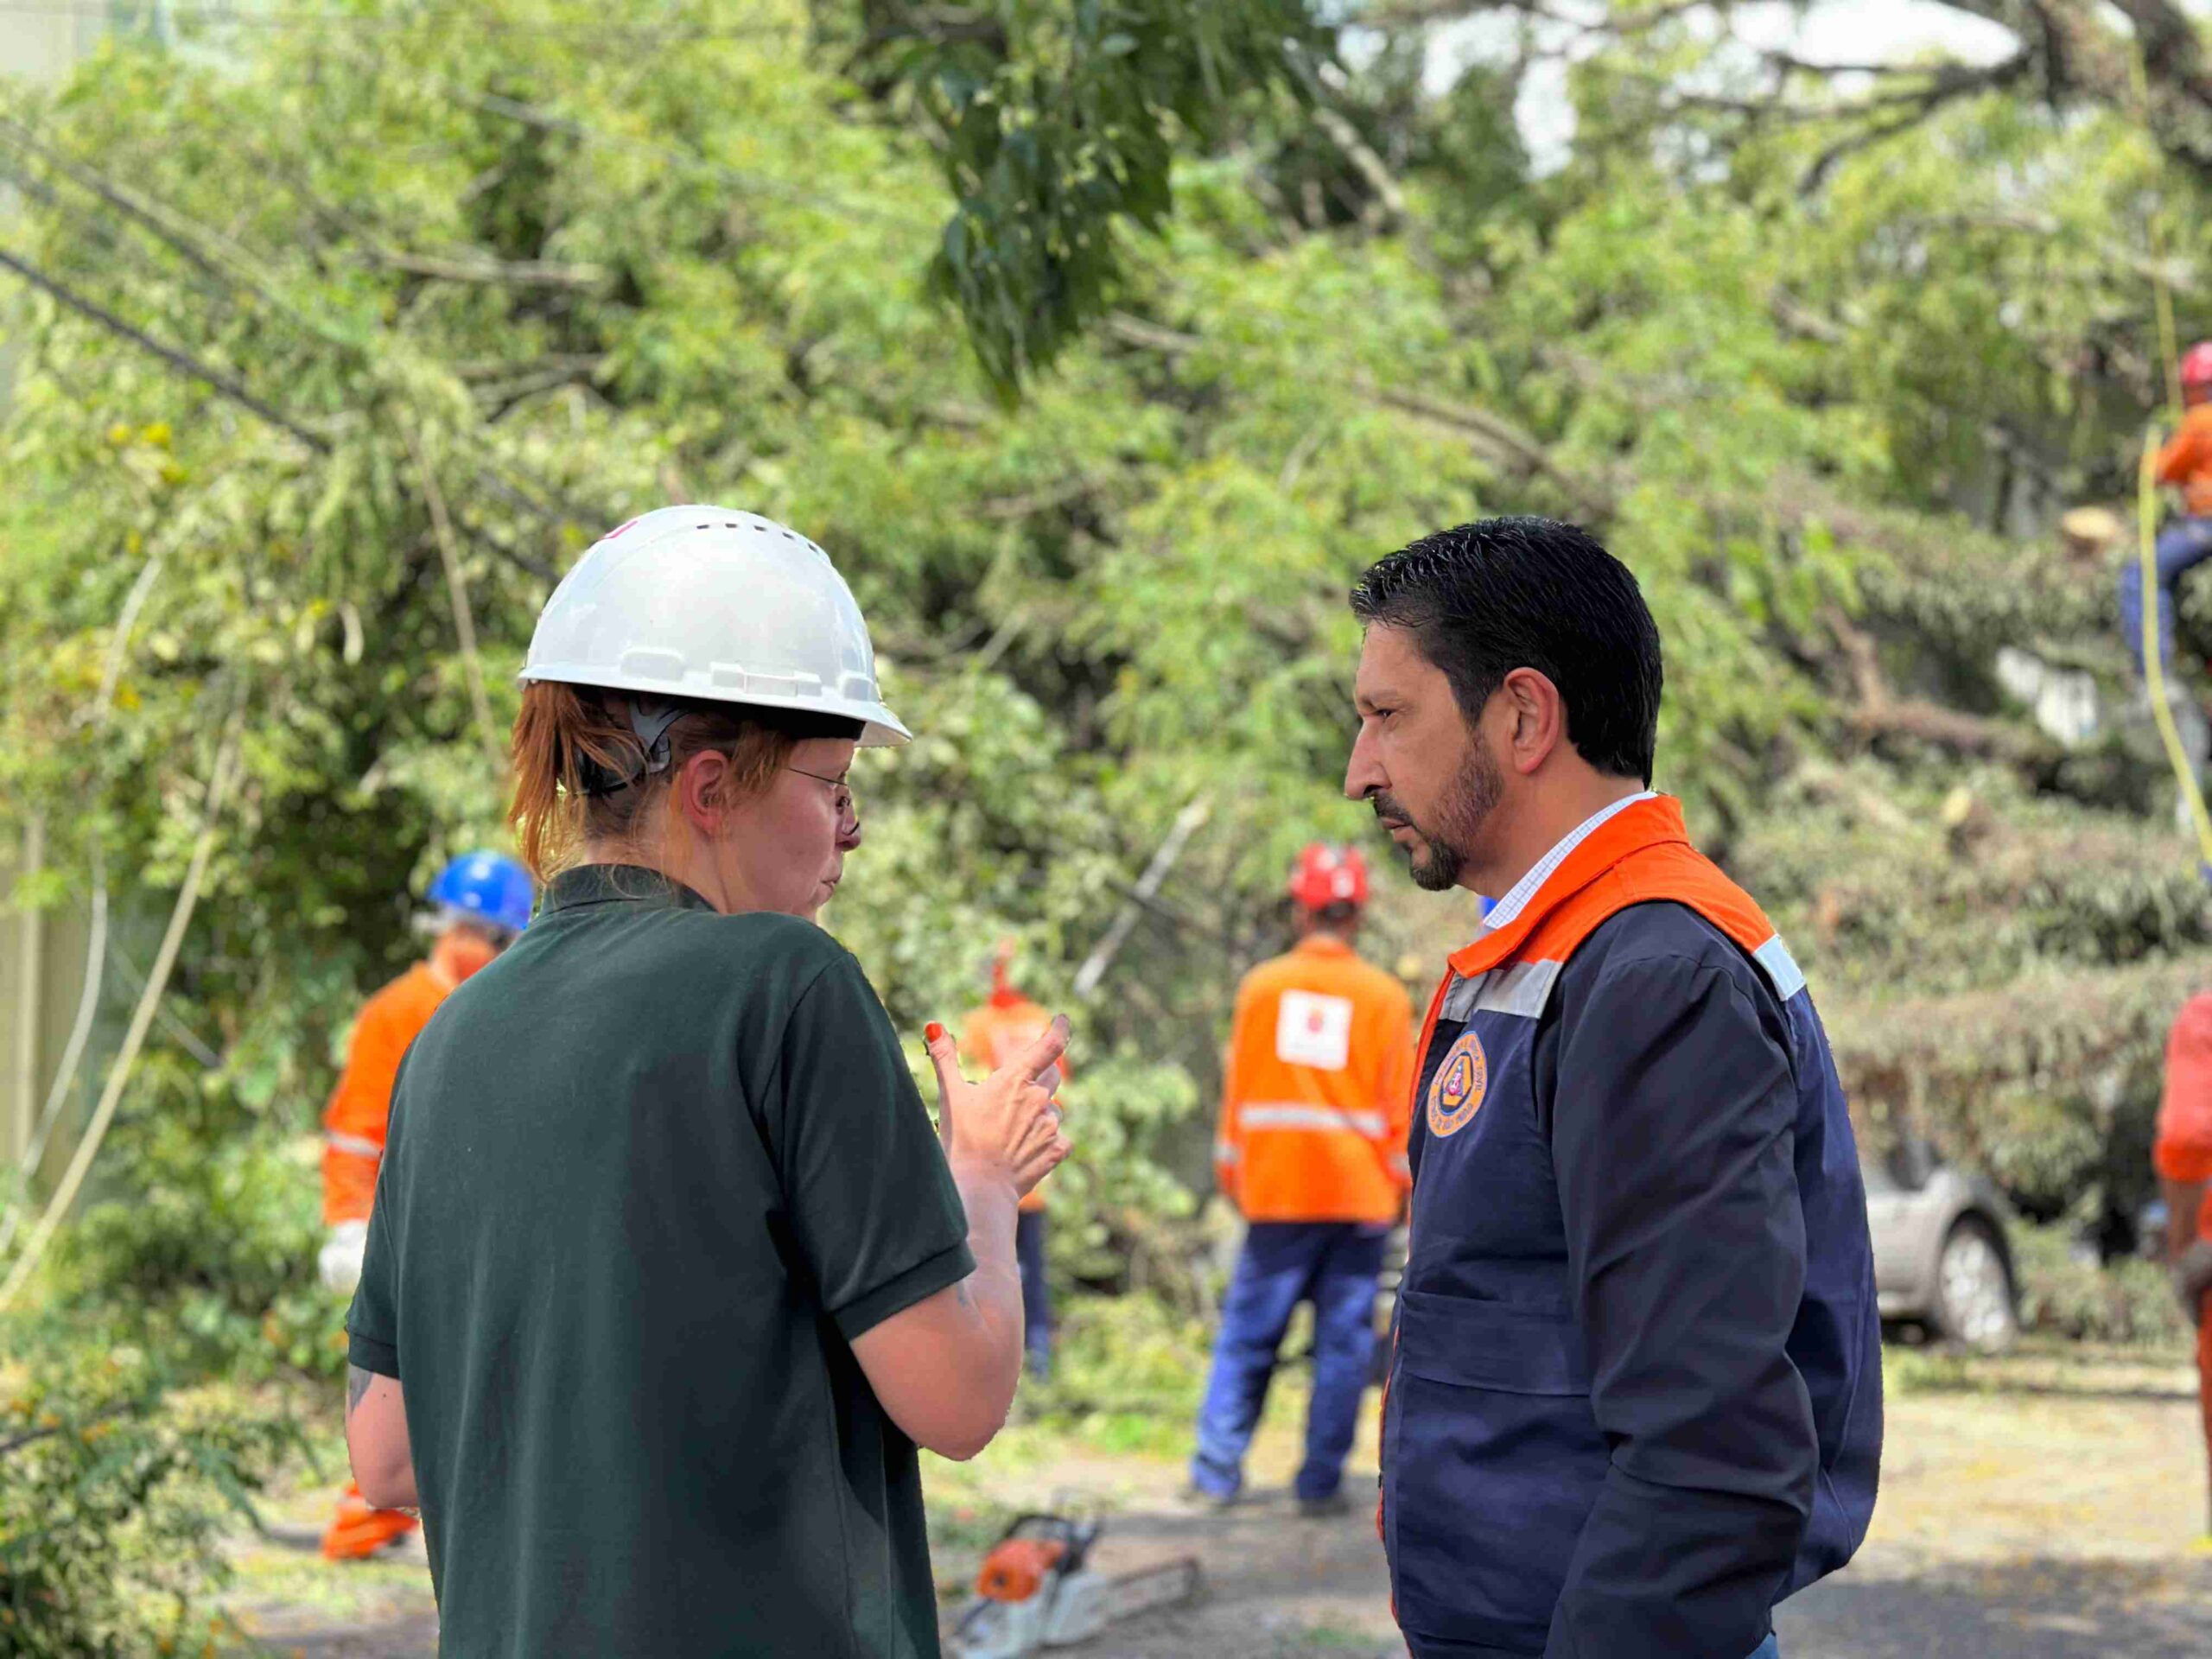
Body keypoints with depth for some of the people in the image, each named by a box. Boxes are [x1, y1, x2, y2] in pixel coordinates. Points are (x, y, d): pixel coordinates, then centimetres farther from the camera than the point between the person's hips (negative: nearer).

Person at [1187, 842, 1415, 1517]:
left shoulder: (1261, 986, 2)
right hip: (1360, 1195, -1)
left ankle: (1217, 1468, 6)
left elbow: (1237, 1088, 7)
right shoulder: (1385, 996, -1)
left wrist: (1230, 1172, 16)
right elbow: (1401, 1103, 2)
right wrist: (1404, 1184, 11)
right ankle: (1320, 1482, 3)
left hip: (1276, 1189, 1)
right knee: (1343, 1341, 3)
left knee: (1248, 1333, 9)